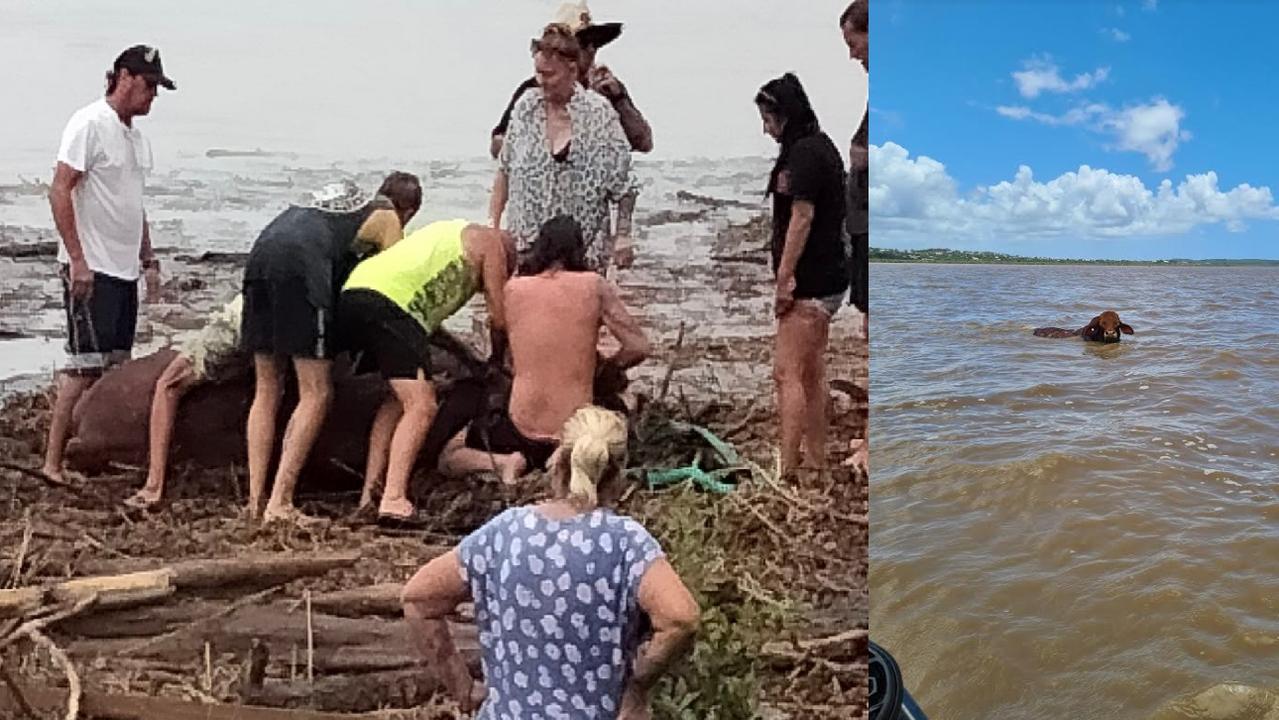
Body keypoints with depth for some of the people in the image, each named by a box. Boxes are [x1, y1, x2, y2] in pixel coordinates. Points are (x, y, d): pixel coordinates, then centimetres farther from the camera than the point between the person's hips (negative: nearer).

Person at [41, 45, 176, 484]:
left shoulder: (138, 138, 17)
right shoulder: (90, 123, -9)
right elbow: (60, 191, -15)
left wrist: (148, 259, 19)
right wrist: (77, 259, -19)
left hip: (124, 271, 8)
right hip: (90, 269, -8)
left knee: (117, 367, 9)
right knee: (85, 366, -8)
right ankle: (53, 462, 0)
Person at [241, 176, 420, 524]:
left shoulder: (338, 192, 36)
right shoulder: (389, 220, 17)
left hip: (261, 251, 7)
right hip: (301, 263, -7)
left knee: (267, 390, 12)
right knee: (316, 394, -2)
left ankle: (255, 500, 11)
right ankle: (279, 503, -9)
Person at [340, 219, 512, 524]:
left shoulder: (453, 233, 37)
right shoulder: (491, 242, 14)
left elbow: (427, 309, 36)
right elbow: (499, 319, 8)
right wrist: (497, 360, 27)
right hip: (388, 302, -9)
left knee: (399, 398, 21)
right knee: (421, 406, -10)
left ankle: (370, 491, 17)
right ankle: (394, 499, -19)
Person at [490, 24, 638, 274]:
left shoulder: (599, 114, -7)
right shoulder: (525, 106, 3)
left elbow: (624, 186, -4)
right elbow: (505, 170, 11)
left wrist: (622, 235, -7)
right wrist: (492, 223, 9)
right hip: (526, 244, 3)